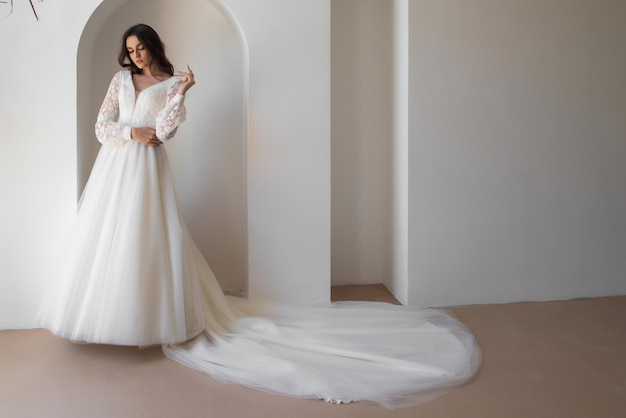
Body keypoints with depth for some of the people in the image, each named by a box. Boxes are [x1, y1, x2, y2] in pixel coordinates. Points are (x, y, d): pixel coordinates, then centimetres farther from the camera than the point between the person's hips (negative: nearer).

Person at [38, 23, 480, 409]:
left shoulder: (170, 83, 4)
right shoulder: (121, 78, 16)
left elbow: (164, 130, -10)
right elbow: (102, 125, 9)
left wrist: (180, 93, -18)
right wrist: (132, 133, -8)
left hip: (147, 170, -5)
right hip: (113, 168, 5)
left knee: (146, 243, -6)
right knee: (107, 240, 5)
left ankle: (147, 319, 2)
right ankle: (106, 317, 17)